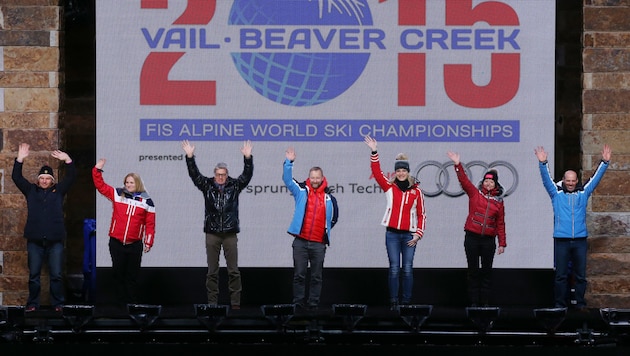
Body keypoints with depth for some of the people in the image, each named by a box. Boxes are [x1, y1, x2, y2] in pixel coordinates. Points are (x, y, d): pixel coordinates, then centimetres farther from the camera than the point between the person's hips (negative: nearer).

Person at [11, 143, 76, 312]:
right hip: (35, 240, 1)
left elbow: (72, 177, 0)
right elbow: (16, 177, 3)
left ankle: (58, 304, 8)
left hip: (55, 240, -1)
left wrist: (67, 160, -14)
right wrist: (20, 159, -8)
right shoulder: (31, 190, 10)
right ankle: (32, 303, 11)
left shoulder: (58, 190, 9)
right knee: (34, 274, 4)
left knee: (56, 275, 1)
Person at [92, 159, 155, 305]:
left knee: (132, 276, 5)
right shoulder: (117, 194, 4)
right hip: (116, 243, 1)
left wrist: (149, 241, -1)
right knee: (118, 273, 5)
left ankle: (132, 303, 12)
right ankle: (120, 303, 13)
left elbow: (150, 223, 4)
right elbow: (100, 185, 3)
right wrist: (97, 170, -7)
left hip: (134, 244, -1)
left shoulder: (146, 201, 3)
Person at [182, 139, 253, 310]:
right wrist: (190, 157, -13)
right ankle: (212, 303, 7)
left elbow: (247, 175, -4)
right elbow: (194, 174, -2)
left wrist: (248, 158, -17)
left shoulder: (234, 186, 5)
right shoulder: (207, 186, 6)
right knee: (212, 271, 4)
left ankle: (235, 303, 3)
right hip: (212, 233, 0)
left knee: (233, 270, 0)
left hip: (230, 233, 0)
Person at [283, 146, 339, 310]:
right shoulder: (301, 191, 5)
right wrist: (289, 162, -18)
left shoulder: (329, 197, 8)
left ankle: (313, 304, 10)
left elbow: (334, 217, 21)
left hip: (319, 243, 1)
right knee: (299, 274, 0)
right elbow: (287, 179, -7)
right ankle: (298, 303, 4)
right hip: (300, 241, -1)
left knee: (317, 276, 5)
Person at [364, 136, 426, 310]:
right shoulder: (389, 187, 6)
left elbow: (421, 214, 8)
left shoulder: (416, 191, 5)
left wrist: (419, 234, 0)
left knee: (407, 269, 0)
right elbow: (376, 172, -4)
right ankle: (393, 301, 3)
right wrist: (374, 152, -13)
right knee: (394, 269, -2)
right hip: (392, 234, 0)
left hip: (409, 235, 0)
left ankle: (406, 301, 6)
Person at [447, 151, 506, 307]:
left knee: (487, 272, 4)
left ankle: (485, 302, 8)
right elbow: (464, 180, -5)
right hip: (472, 237, -1)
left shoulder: (499, 201, 8)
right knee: (473, 271, 3)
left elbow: (500, 223, 8)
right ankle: (473, 302, 6)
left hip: (489, 240, 1)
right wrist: (458, 165, -18)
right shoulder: (474, 193, 5)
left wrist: (502, 243, 6)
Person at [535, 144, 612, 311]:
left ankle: (580, 303, 12)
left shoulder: (583, 192, 9)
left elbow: (596, 178, 8)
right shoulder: (556, 193, 4)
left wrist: (605, 162, -1)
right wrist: (543, 163, -19)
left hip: (580, 240, 1)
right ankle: (560, 304, 8)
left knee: (581, 275, 5)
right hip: (561, 240, -1)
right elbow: (547, 179, -5)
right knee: (560, 275, 2)